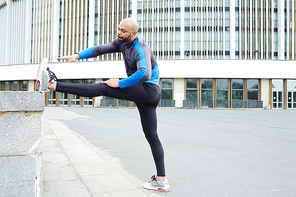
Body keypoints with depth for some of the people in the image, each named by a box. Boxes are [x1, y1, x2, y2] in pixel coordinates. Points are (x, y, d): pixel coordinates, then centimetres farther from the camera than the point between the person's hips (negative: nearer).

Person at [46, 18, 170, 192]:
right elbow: (100, 49, 5)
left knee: (102, 88, -15)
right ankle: (162, 180, 10)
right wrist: (78, 56, -9)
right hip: (144, 95, 10)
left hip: (148, 89, -10)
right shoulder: (122, 43, 12)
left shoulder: (141, 50, -16)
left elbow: (145, 74, -34)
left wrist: (120, 83, -27)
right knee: (152, 136, 6)